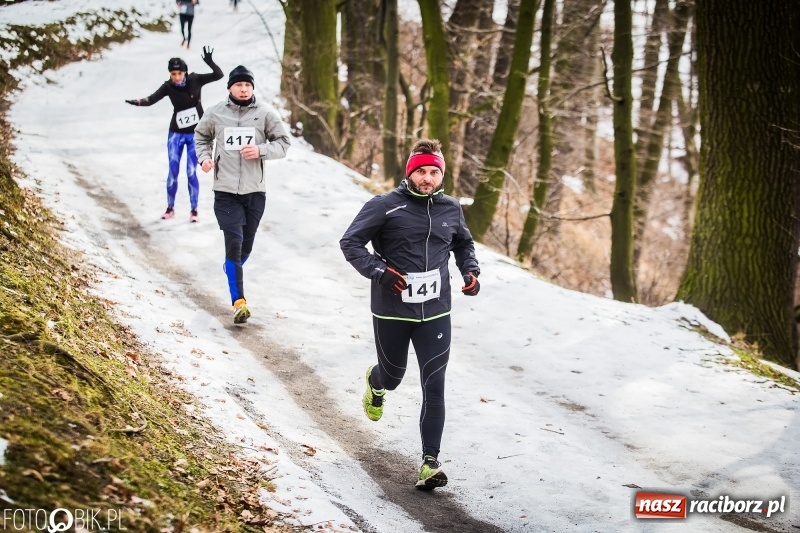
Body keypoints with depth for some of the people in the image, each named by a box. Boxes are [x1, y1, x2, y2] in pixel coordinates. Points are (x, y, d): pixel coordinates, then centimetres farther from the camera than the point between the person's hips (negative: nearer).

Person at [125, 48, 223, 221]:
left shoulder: (195, 80, -9)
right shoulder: (168, 87, -10)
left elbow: (219, 75, -12)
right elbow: (152, 98, -24)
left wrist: (210, 62, -30)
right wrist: (139, 102, -44)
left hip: (195, 134, -1)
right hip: (176, 134, 1)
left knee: (191, 173, -2)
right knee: (173, 172, 3)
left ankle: (194, 209, 9)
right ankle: (170, 207, 18)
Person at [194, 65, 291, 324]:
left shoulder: (265, 114, -2)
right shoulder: (216, 113, 0)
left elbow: (283, 143, 2)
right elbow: (201, 135, 17)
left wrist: (261, 150, -15)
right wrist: (204, 157, -1)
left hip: (255, 190, 2)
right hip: (225, 190, -1)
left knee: (246, 245, 13)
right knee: (234, 241, -12)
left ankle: (231, 268, 47)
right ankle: (239, 301, -13)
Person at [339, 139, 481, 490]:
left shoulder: (451, 210, 5)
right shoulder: (385, 206, -9)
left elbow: (464, 244, 24)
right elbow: (350, 242, -7)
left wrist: (471, 271, 6)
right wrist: (378, 271, -19)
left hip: (435, 313, 2)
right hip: (391, 312, -2)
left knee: (434, 387, -5)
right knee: (393, 375, 17)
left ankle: (430, 462, -1)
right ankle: (376, 383, 57)